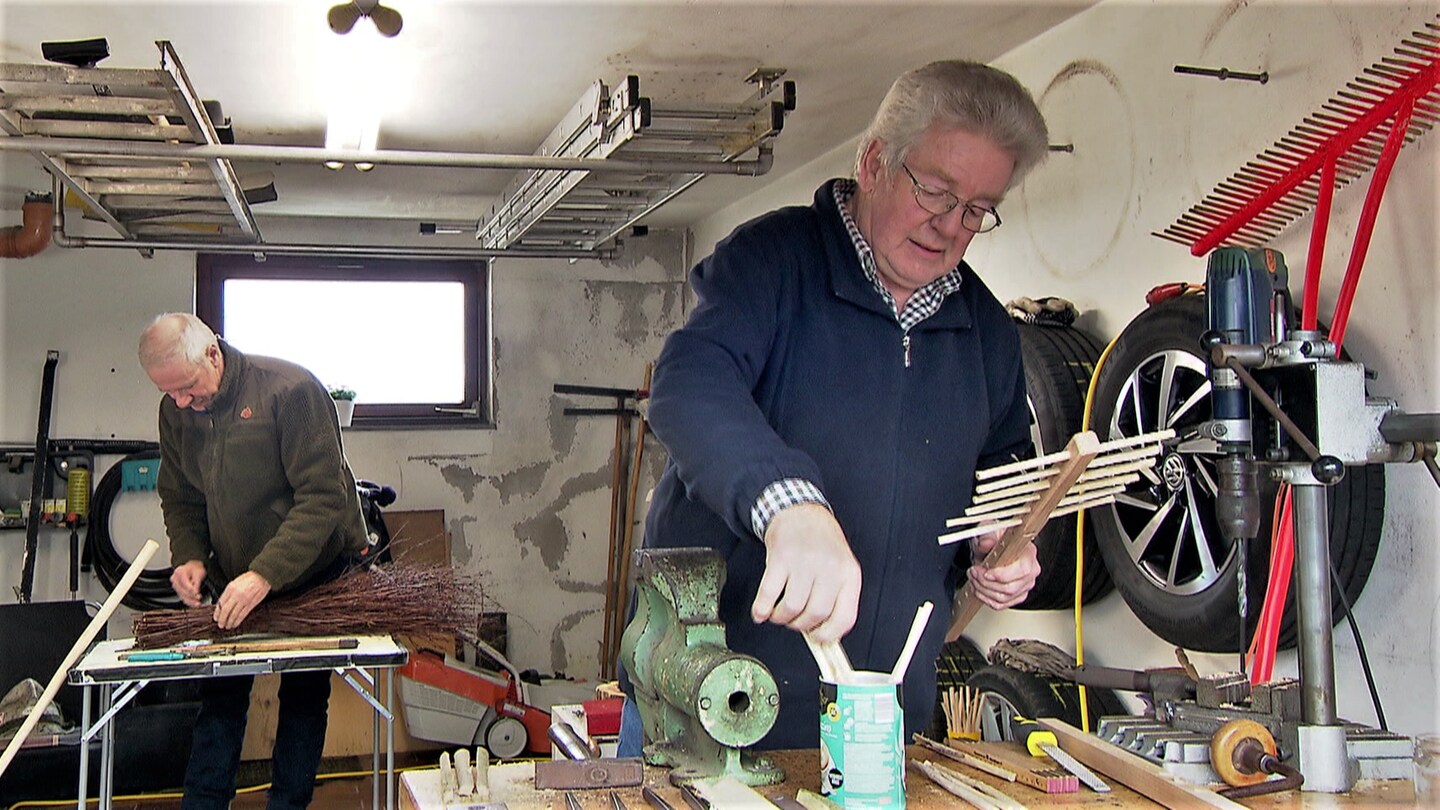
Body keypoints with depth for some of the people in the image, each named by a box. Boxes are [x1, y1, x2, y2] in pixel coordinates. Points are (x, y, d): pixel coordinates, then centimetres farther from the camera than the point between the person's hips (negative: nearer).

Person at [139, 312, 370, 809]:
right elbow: (179, 499, 10)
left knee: (304, 697, 5)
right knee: (220, 696, 5)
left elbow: (323, 497, -27)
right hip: (234, 583, 5)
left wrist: (265, 574, -34)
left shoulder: (290, 390, -23)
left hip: (315, 574, -4)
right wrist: (189, 557, -9)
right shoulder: (176, 411, -3)